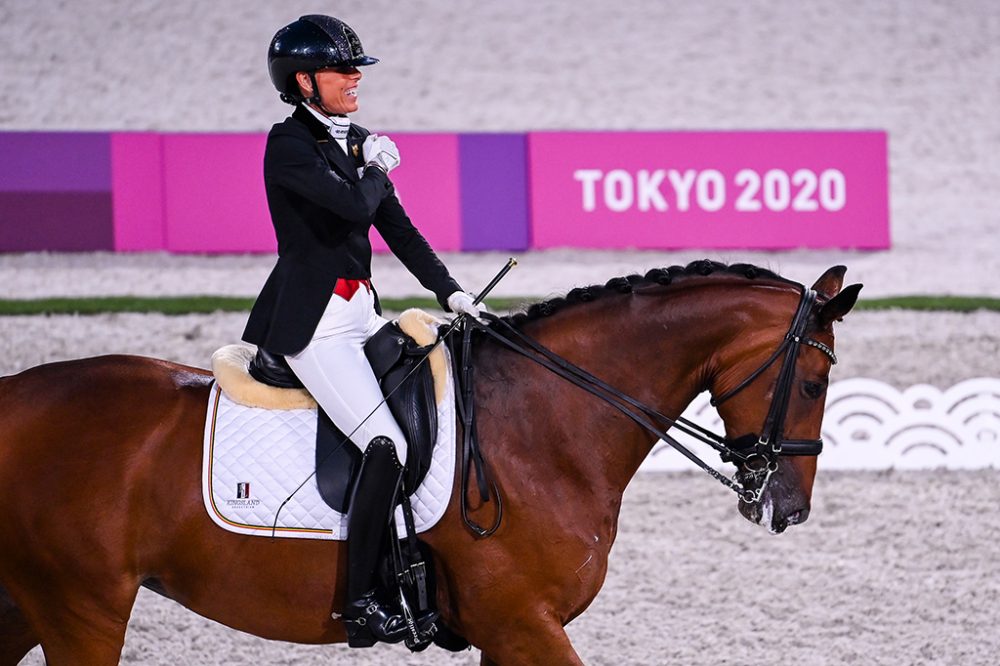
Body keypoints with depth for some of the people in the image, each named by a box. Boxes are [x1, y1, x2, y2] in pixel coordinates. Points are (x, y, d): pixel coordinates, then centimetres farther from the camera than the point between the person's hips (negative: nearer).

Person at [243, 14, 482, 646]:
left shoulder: (359, 141, 13)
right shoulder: (289, 144, -11)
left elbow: (398, 227, 14)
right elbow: (355, 205, -23)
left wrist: (450, 292, 4)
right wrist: (377, 170, -2)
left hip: (361, 314, 9)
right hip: (313, 323, -9)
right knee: (387, 445, -19)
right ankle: (361, 603, -16)